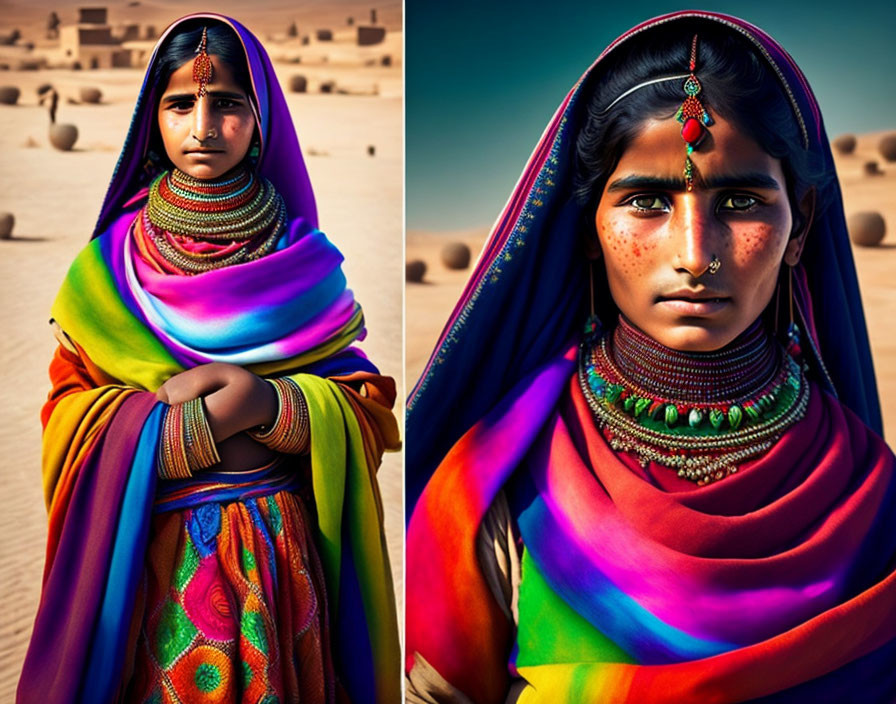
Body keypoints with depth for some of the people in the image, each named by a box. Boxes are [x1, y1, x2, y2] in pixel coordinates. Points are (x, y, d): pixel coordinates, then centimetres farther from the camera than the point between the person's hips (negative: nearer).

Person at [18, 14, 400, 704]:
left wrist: (269, 401, -19)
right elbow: (68, 413, -2)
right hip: (143, 546, 0)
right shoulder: (114, 260, 1)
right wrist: (201, 428, -15)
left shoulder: (303, 258, 1)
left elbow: (368, 406, -1)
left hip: (280, 546, 0)